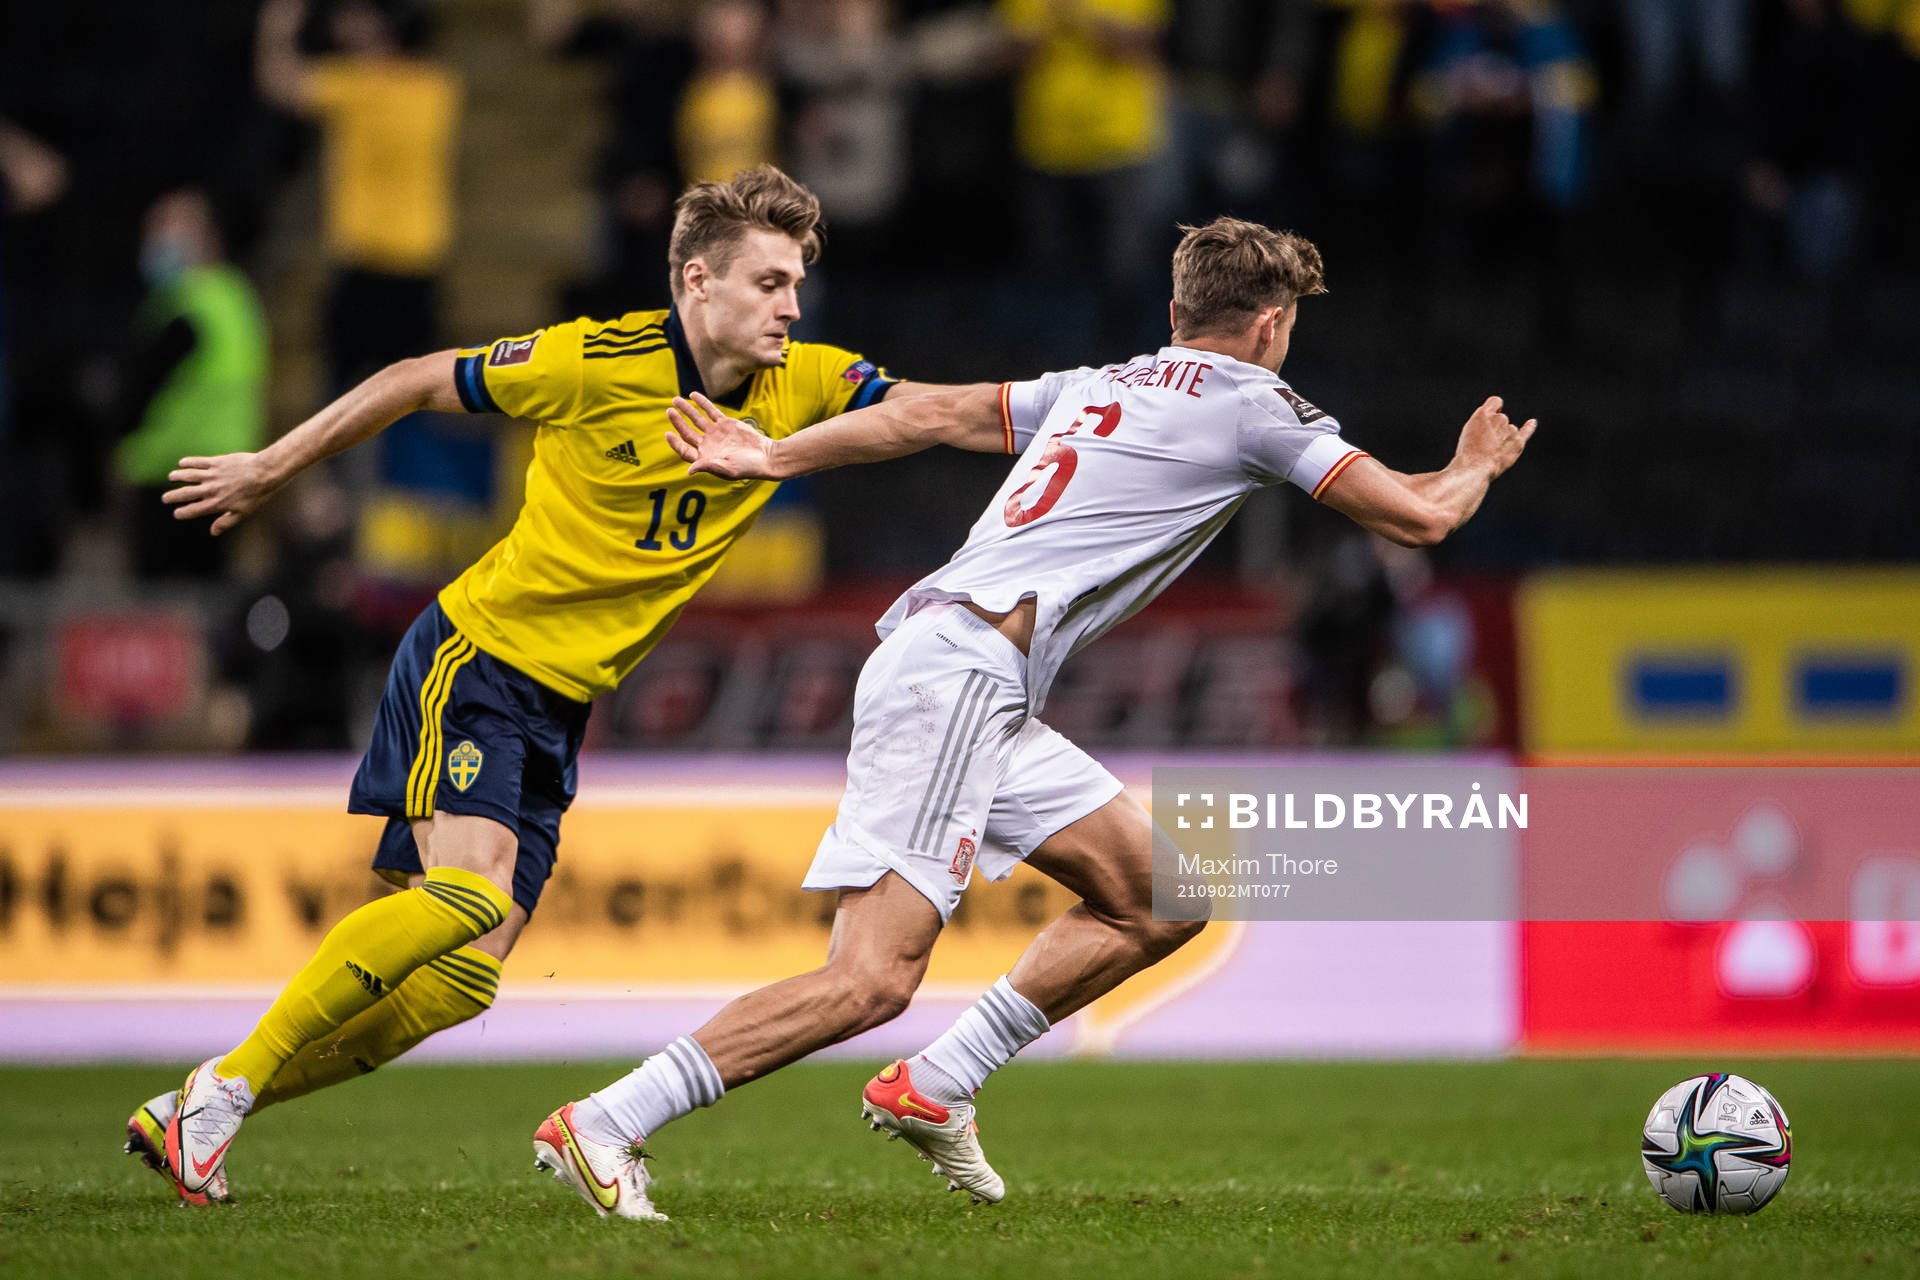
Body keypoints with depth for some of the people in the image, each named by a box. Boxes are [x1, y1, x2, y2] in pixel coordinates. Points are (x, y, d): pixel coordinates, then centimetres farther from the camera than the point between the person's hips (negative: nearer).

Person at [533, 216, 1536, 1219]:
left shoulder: (1099, 386, 23)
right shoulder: (1254, 403, 2)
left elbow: (935, 413, 19)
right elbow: (1419, 516, 5)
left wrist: (772, 458, 20)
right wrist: (1476, 467, 25)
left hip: (989, 699, 9)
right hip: (960, 671, -9)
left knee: (1161, 901, 12)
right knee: (875, 977, -17)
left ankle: (929, 1092, 14)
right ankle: (603, 1125, -18)